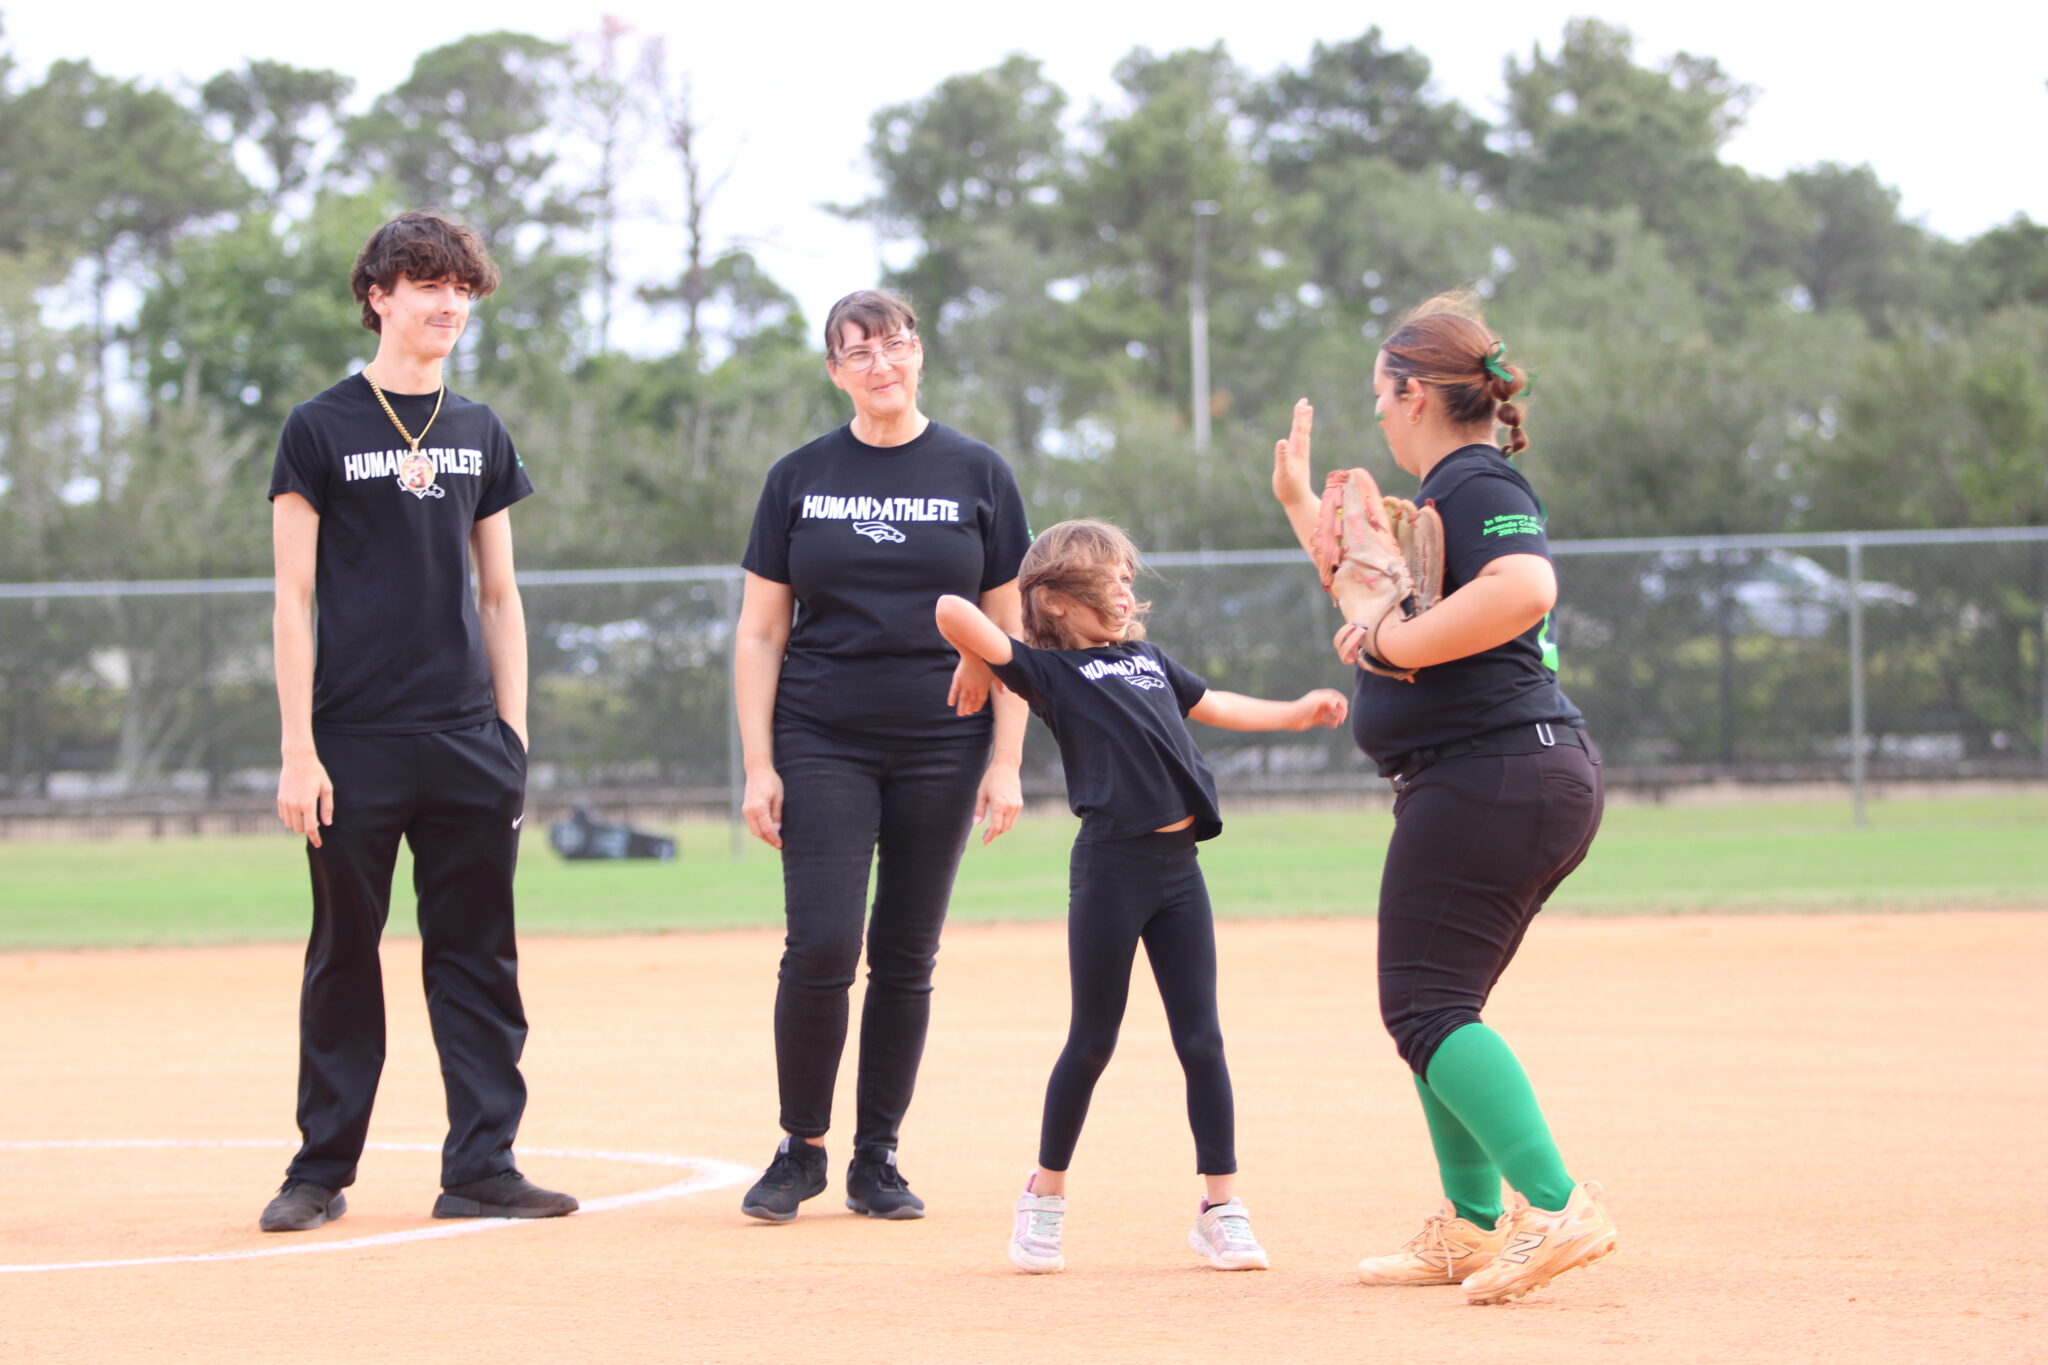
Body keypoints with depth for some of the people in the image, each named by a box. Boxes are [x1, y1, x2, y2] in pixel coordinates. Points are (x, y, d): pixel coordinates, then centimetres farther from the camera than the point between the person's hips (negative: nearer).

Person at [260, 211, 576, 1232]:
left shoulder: (481, 437, 13)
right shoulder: (320, 431, 0)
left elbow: (499, 596, 15)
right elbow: (293, 601, -3)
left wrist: (511, 741, 8)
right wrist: (298, 751, -10)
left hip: (467, 744, 4)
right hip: (355, 744, -4)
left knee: (478, 959, 2)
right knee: (343, 956, 2)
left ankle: (481, 1167, 5)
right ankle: (322, 1170, 10)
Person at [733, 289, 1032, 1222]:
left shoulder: (978, 476, 5)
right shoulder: (799, 479, 5)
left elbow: (1009, 631, 6)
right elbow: (760, 631, 5)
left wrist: (1006, 763, -2)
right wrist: (757, 766, -3)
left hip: (940, 748, 1)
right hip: (822, 744, -1)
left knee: (907, 961, 3)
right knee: (820, 948, -11)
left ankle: (877, 1158, 13)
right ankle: (801, 1147, 5)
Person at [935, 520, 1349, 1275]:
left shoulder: (1147, 658, 20)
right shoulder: (1047, 669, -1)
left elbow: (1212, 705, 34)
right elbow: (952, 612, -12)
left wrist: (1293, 713, 37)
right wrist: (980, 667, 4)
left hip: (1177, 863, 5)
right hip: (1110, 865, -5)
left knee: (1201, 1040, 4)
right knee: (1092, 1042, 2)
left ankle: (1221, 1207, 9)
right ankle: (1045, 1196, 17)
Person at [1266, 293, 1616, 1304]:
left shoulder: (1475, 483, -10)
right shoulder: (1448, 490, 22)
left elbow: (1523, 588, -31)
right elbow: (1374, 596, 38)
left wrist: (1388, 644, -23)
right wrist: (1298, 502, 40)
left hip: (1489, 776, -11)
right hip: (1544, 778, 11)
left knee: (1426, 1006, -13)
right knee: (1434, 1004, 17)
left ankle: (1557, 1208, -23)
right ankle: (1473, 1227, 20)